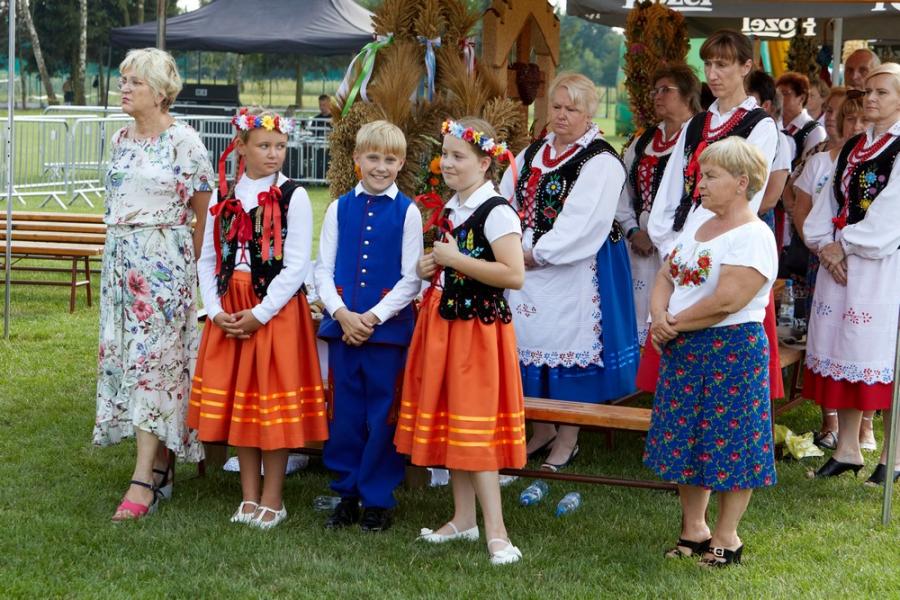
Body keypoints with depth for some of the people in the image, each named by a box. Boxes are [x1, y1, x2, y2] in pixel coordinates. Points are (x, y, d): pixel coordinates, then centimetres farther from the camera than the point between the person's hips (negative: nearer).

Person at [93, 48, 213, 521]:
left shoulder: (184, 142, -8)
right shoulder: (120, 139, 11)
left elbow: (204, 212, -3)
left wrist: (188, 263, 2)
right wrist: (124, 248, 18)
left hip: (164, 263, -7)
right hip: (121, 259, 7)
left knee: (152, 359, -10)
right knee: (124, 356, 6)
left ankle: (144, 481, -11)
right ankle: (162, 465, 15)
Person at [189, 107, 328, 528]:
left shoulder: (292, 197, -5)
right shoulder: (224, 197, 8)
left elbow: (297, 266, -11)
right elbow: (207, 259, 9)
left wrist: (259, 314, -15)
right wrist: (215, 310, -5)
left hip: (276, 311, -4)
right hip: (229, 315, 4)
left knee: (274, 406, 0)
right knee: (237, 404, 9)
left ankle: (272, 500, 10)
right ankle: (249, 497, 19)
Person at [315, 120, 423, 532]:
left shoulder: (407, 212, -1)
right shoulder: (339, 208, 7)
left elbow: (412, 278, -4)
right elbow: (323, 269, 6)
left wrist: (373, 317, -12)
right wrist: (341, 313, -9)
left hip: (388, 327, -3)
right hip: (342, 324, 3)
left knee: (383, 415, 2)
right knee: (345, 412, 8)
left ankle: (377, 500, 12)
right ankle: (347, 494, 20)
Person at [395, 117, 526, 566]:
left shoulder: (496, 212, -15)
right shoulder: (452, 208, 11)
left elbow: (514, 276, -26)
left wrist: (455, 259, -22)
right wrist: (434, 267, 7)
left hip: (478, 327, -9)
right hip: (443, 323, 9)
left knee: (474, 427, -9)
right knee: (448, 423, 13)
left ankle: (496, 533, -4)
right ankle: (463, 520, 24)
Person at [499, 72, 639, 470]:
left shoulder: (601, 162, -10)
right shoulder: (532, 154, 13)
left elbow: (583, 223, -18)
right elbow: (506, 203, 11)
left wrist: (538, 253, -17)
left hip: (574, 271, -7)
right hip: (528, 267, 7)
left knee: (567, 344, -2)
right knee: (532, 341, 10)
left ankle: (568, 438, 10)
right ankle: (542, 430, 25)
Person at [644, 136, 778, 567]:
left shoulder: (753, 237, -14)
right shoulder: (697, 229, 14)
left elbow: (727, 300, -22)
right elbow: (666, 277, 12)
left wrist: (674, 323, -13)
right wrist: (661, 318, -8)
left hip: (732, 352, -9)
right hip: (683, 354, 9)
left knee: (728, 445, 0)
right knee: (686, 443, 13)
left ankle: (726, 539, 12)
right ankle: (693, 531, 25)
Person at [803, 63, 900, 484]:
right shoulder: (853, 147, 16)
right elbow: (832, 200, 13)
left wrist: (845, 244, -11)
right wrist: (825, 243, -4)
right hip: (839, 261, 7)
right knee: (843, 354, 8)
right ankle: (846, 448, 17)